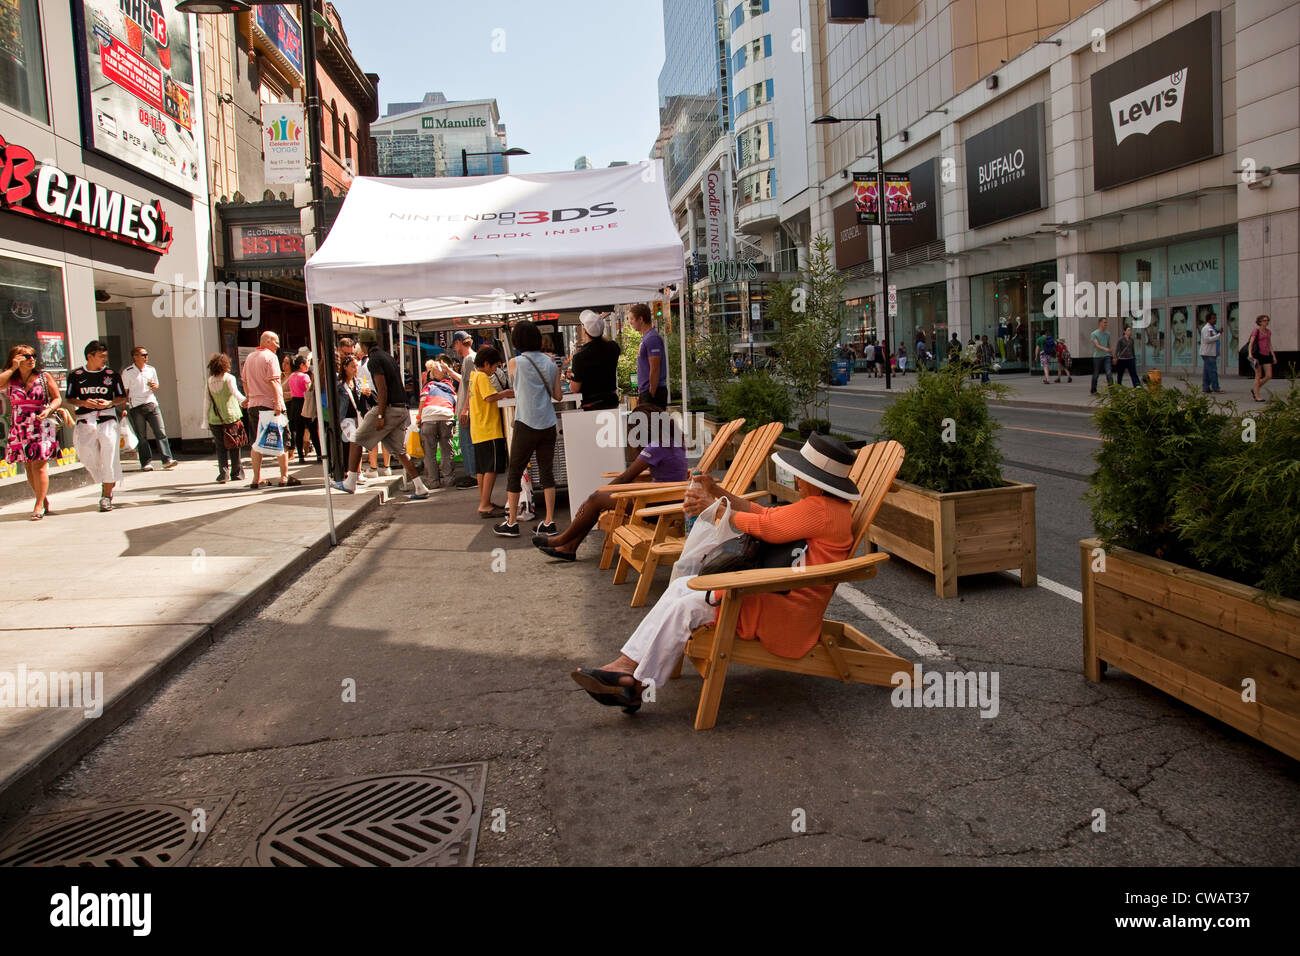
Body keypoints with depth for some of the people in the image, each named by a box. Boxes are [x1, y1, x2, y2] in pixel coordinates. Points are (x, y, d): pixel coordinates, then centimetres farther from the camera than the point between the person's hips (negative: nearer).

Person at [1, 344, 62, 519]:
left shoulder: (44, 377, 4)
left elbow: (57, 398, 5)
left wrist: (48, 410, -14)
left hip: (42, 427, -3)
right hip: (19, 429, 3)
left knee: (39, 465, -11)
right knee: (28, 467, 5)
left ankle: (39, 505, -8)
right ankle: (44, 500, 18)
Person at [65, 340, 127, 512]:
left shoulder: (112, 375, 7)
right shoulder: (75, 376, 8)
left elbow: (122, 398, 10)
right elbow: (70, 399, 11)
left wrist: (109, 403, -10)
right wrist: (83, 403, -9)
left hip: (107, 417, -1)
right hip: (85, 420, 1)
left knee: (109, 454, -11)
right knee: (87, 455, 0)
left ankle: (106, 495, -6)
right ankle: (107, 483, 26)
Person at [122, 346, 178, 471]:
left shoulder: (151, 369, 12)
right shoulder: (127, 372, 0)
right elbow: (124, 391, 2)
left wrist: (155, 386, 0)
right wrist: (125, 408, -5)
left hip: (151, 404, 3)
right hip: (136, 407, -3)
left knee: (161, 432, -6)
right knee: (141, 436, 1)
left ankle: (167, 460, -8)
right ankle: (146, 462, 7)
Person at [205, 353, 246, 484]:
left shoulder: (209, 381, 4)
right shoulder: (229, 378, -7)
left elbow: (207, 402, 6)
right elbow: (235, 392, -26)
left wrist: (206, 421, 11)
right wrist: (243, 400, -42)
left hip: (214, 419, 3)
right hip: (231, 416, -3)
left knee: (220, 447, 7)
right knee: (235, 446, 7)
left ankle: (223, 473, -1)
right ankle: (236, 473, 11)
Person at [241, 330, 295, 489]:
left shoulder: (249, 358, 15)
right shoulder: (270, 356, -8)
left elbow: (244, 380, 21)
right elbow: (272, 381, -17)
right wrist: (278, 401, -21)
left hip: (254, 405, 7)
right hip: (270, 403, -7)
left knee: (257, 442, 9)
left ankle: (256, 479, 9)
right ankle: (284, 477, -1)